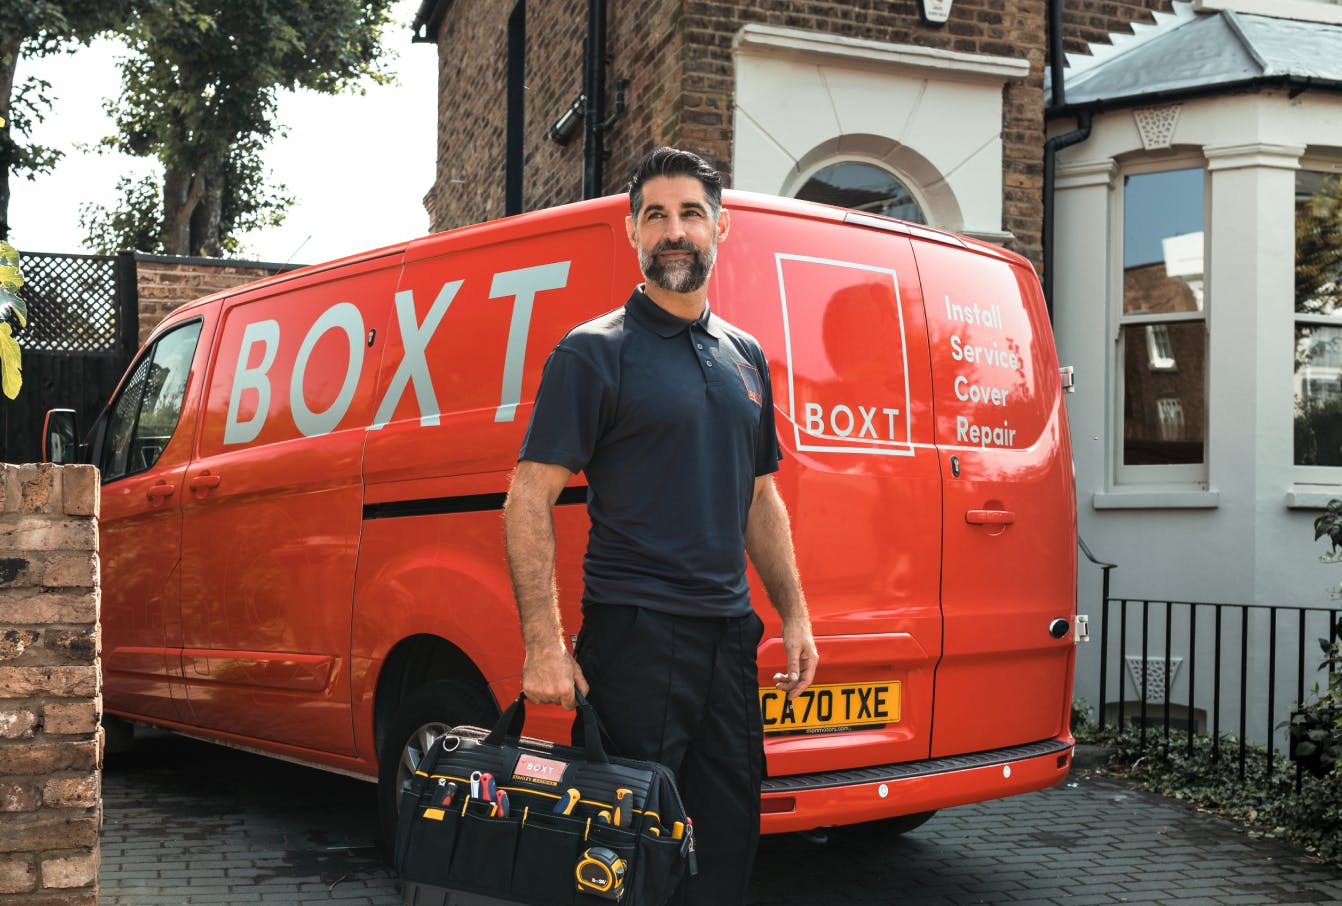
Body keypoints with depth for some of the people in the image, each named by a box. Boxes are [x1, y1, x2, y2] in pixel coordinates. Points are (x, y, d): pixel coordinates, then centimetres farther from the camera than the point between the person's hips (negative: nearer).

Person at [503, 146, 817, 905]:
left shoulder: (745, 357, 14)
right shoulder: (594, 352, -5)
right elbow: (530, 499, -10)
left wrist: (795, 615, 13)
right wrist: (544, 644, -17)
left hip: (730, 634, 6)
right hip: (634, 635, -6)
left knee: (731, 836, 12)